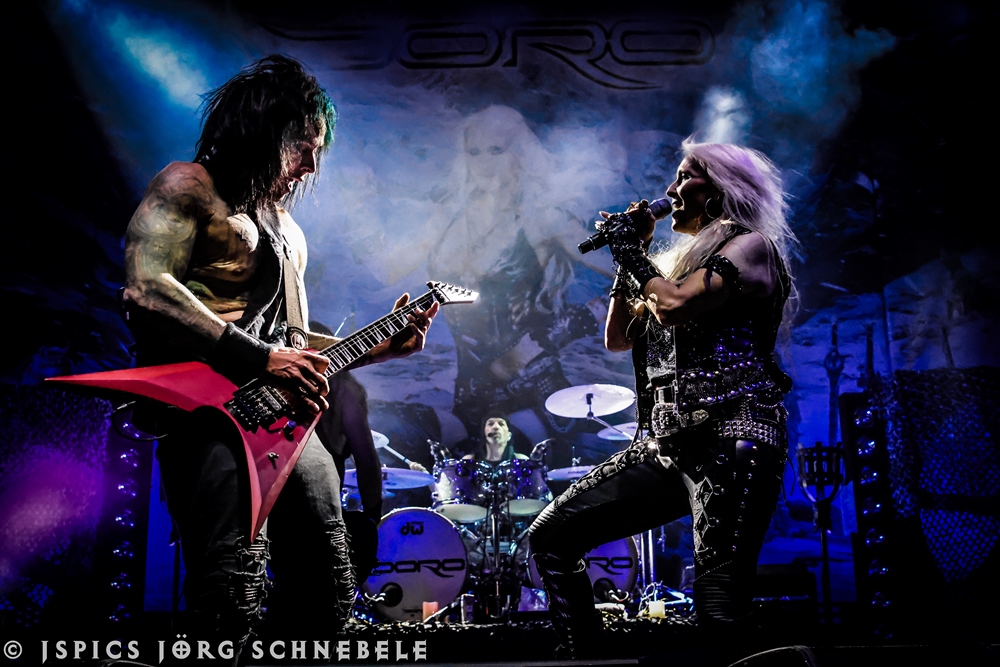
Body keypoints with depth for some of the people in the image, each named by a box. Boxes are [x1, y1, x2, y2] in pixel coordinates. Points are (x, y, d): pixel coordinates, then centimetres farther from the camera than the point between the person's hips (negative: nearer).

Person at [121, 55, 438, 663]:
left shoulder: (287, 229, 27)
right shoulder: (189, 187, 1)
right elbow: (145, 289, -16)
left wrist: (381, 346, 15)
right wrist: (261, 358, -17)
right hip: (208, 406, -8)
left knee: (331, 595, 9)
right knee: (236, 591, -22)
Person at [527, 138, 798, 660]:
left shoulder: (752, 245, 1)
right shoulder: (681, 261, 25)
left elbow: (677, 305, -16)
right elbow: (618, 338, 22)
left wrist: (633, 251, 0)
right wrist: (628, 258, 16)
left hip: (730, 435, -8)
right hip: (669, 441, 8)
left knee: (718, 597, -17)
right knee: (551, 534, 1)